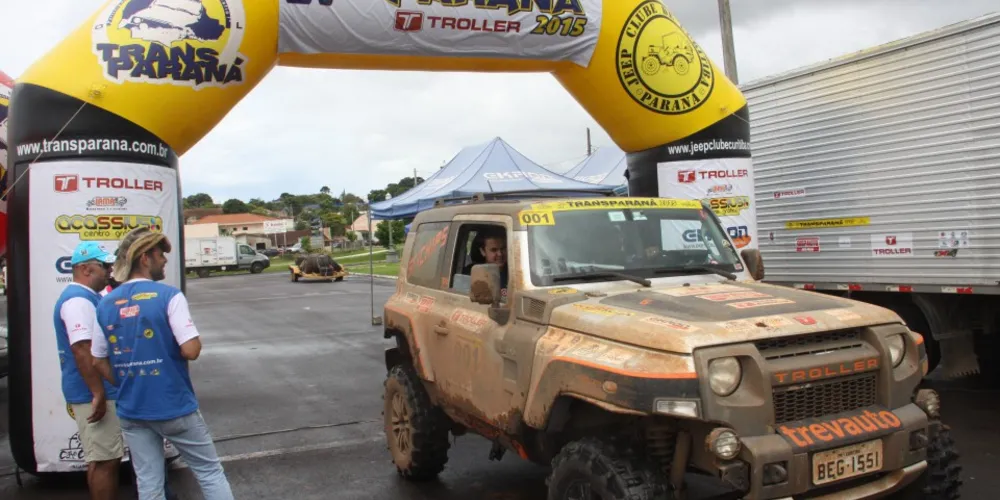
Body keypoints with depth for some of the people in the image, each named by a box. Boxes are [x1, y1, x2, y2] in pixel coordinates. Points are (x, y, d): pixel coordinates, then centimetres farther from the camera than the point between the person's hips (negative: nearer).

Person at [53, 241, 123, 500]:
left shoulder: (87, 297, 16)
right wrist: (98, 394, -26)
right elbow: (82, 350, -26)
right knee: (105, 460, -4)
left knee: (106, 458, 16)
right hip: (93, 395, -10)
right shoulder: (78, 300, -17)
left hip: (101, 392, 10)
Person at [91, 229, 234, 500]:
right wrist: (197, 340, 1)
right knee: (210, 472, 9)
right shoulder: (169, 295, -14)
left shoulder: (106, 304, 4)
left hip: (131, 410, 5)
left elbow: (99, 361, 9)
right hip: (174, 406, -5)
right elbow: (190, 350, -20)